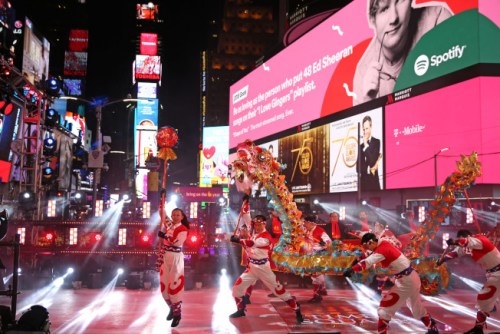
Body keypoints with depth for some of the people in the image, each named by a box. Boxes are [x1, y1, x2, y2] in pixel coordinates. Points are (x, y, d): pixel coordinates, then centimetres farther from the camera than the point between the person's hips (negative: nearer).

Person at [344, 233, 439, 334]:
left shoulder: (382, 250, -23)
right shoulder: (383, 243, 2)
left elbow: (368, 262, -41)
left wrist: (352, 269, -55)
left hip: (406, 281, -10)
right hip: (412, 277, 10)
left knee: (385, 308, -8)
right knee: (416, 307, 29)